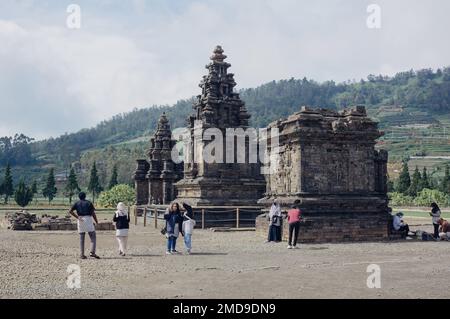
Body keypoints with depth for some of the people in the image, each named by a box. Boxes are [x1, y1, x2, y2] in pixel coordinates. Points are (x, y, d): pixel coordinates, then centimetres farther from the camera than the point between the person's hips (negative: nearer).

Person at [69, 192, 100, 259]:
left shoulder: (77, 203, 12)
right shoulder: (89, 203, 6)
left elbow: (70, 211, -2)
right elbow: (93, 213, -2)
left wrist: (77, 217, -5)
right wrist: (96, 222, 7)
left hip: (80, 221, 3)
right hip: (88, 220, -3)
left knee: (81, 238, 9)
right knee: (93, 237, 0)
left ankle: (82, 254, 7)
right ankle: (92, 252, -15)